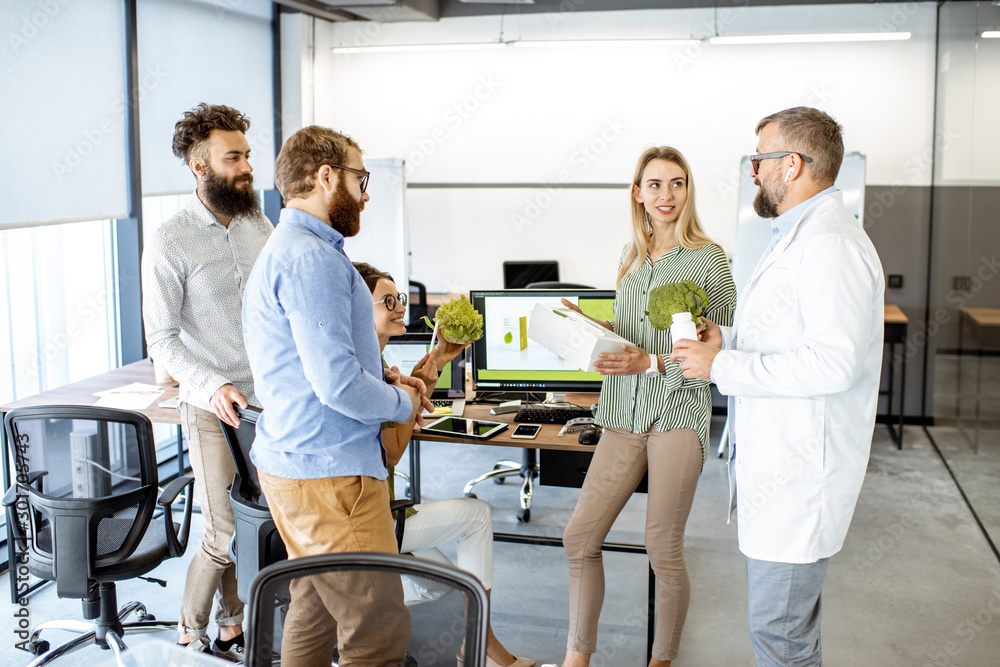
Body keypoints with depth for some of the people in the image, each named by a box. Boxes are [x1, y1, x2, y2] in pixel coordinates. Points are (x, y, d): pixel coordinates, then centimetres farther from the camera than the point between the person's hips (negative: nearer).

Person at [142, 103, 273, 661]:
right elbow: (162, 338, -10)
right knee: (227, 535, 0)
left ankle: (232, 630, 28)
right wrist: (211, 387, -23)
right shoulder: (170, 244, -9)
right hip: (215, 408, -5)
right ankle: (191, 638, 22)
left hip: (272, 400, 5)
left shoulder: (259, 224, 8)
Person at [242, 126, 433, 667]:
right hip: (327, 474, -11)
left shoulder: (285, 249, 18)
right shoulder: (311, 258, -18)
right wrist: (401, 403, -6)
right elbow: (338, 385, -25)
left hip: (291, 461, 11)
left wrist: (383, 379, 12)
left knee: (316, 610, 21)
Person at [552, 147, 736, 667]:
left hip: (678, 412, -5)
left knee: (662, 550, 1)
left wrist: (651, 363, -18)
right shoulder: (631, 256, 14)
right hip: (624, 415, 6)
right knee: (580, 537, 4)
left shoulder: (707, 259, -4)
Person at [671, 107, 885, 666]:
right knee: (792, 619, 22)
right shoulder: (799, 235, 16)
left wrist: (722, 366, -22)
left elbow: (834, 362, -29)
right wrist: (728, 336, 9)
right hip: (778, 458, 11)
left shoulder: (830, 242, -20)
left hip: (800, 471, -11)